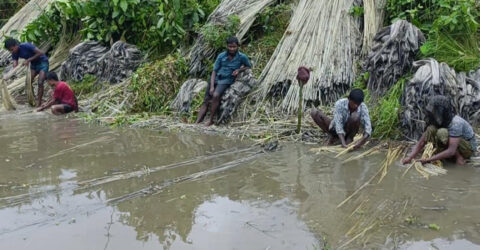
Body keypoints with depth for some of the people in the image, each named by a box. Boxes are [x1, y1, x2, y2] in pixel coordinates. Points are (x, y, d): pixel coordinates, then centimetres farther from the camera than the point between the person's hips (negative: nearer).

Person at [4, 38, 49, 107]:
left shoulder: (26, 46, -27)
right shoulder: (15, 53, -6)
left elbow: (40, 53, -26)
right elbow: (15, 65, -12)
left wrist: (28, 60, -25)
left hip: (42, 62, -7)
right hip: (34, 64, 7)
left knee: (40, 83, -15)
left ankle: (38, 102, -8)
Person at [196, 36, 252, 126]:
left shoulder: (242, 57, -6)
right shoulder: (221, 56, -2)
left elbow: (249, 66, 12)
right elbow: (214, 71, 0)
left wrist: (239, 70, -9)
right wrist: (212, 86, -10)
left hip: (226, 81, -3)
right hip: (215, 79, 3)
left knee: (216, 96, -30)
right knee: (206, 101, -5)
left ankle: (211, 120, -19)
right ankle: (197, 123, -6)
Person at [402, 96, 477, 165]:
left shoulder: (455, 123, -32)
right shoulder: (437, 121, -10)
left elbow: (451, 151, -38)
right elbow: (421, 142, -10)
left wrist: (428, 160, -38)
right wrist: (410, 157, -25)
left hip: (469, 148, -6)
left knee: (442, 132, -32)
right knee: (431, 129, -19)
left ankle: (459, 157, -15)